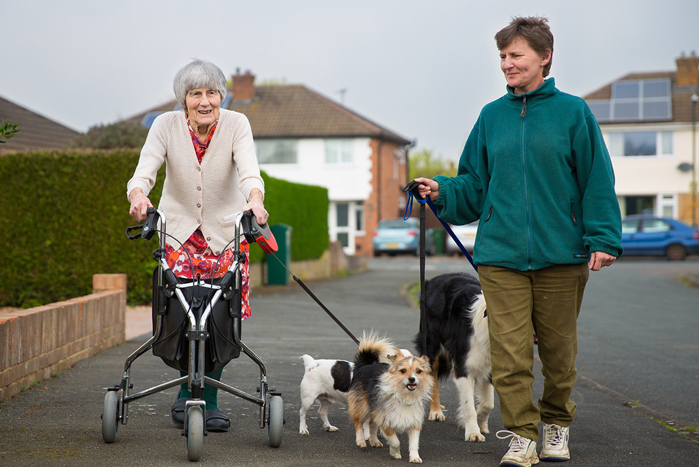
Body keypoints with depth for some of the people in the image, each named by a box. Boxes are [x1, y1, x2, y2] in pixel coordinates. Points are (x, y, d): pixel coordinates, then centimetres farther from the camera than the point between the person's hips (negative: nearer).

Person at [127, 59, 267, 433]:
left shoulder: (236, 125, -16)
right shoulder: (166, 126, -14)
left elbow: (249, 169, -31)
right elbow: (145, 168, -26)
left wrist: (254, 199, -53)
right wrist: (138, 195, -49)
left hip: (226, 230, 0)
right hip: (178, 229, 0)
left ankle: (209, 400, 10)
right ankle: (186, 394, 10)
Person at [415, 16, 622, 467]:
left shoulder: (572, 112, 2)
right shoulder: (491, 117, 10)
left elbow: (597, 182, 2)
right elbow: (474, 185, 14)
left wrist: (603, 239, -6)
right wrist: (443, 192, -5)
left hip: (561, 254, -2)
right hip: (501, 255, 2)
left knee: (559, 348, 9)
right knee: (509, 350, -5)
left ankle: (556, 424, 29)